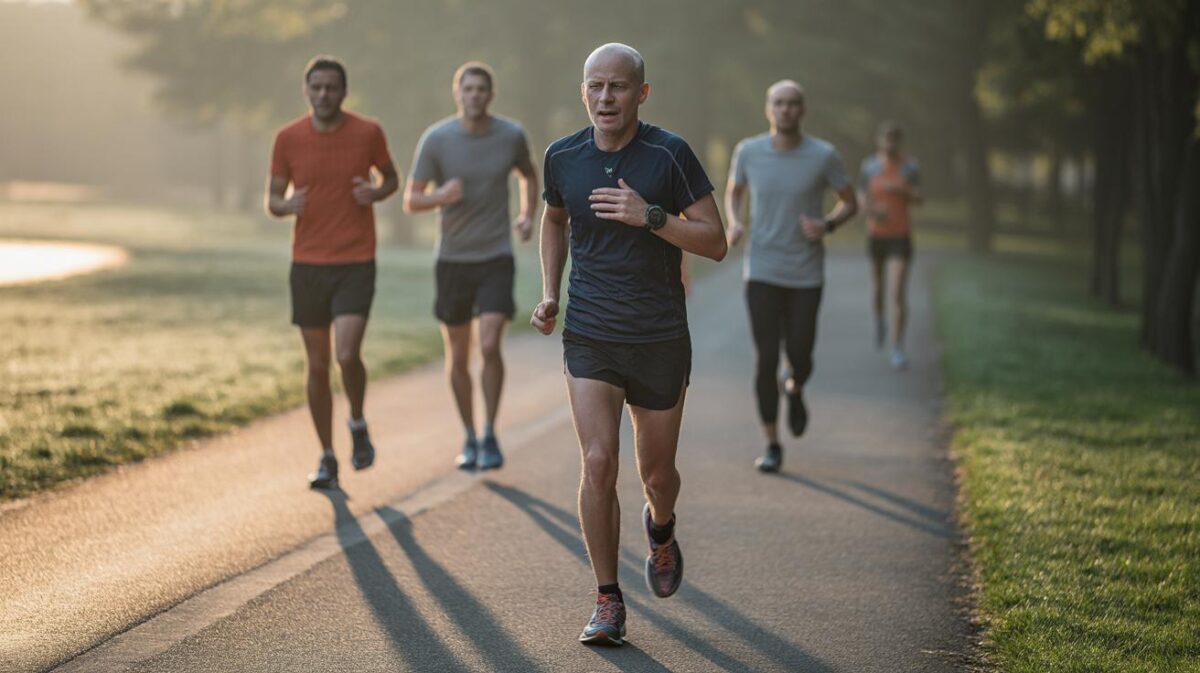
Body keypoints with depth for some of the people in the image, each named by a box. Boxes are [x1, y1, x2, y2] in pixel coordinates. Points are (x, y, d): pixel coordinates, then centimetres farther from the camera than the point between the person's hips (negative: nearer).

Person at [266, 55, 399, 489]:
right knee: (317, 365, 5)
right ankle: (327, 458, 18)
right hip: (307, 266, 2)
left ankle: (358, 423, 13)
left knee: (347, 355, -17)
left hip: (356, 265, -2)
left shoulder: (368, 133, -2)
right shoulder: (288, 139, 0)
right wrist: (286, 206, -17)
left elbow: (391, 177, 14)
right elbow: (272, 200, 7)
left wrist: (376, 193, -10)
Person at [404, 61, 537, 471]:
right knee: (458, 357, 8)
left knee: (489, 347, -17)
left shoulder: (511, 135, -4)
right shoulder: (436, 139, -10)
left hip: (496, 259, 0)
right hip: (452, 260, 1)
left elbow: (529, 176, 18)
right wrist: (441, 196, -27)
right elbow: (411, 201, -5)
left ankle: (490, 437, -1)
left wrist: (528, 216, 0)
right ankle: (469, 438, 27)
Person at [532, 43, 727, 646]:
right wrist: (549, 295, 9)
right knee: (598, 463, -13)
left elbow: (715, 241, -9)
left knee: (656, 473, 10)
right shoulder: (562, 157, -1)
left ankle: (660, 528, 47)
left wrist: (650, 216, -23)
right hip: (589, 336, 1)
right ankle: (608, 603, 0)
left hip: (660, 339, -1)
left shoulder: (670, 154, -10)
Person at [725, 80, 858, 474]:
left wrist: (827, 226, -19)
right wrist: (734, 223, -8)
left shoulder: (824, 155, -9)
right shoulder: (749, 151, -5)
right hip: (761, 273, 0)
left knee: (799, 358, 2)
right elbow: (734, 192, 13)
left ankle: (795, 390, 41)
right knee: (766, 359, -6)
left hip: (806, 275, 0)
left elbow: (850, 203, 3)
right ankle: (772, 445, 7)